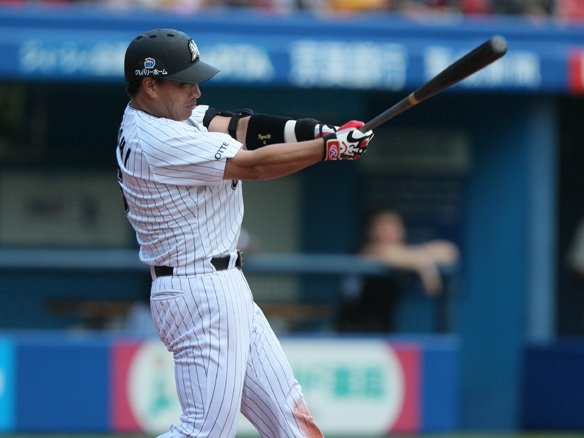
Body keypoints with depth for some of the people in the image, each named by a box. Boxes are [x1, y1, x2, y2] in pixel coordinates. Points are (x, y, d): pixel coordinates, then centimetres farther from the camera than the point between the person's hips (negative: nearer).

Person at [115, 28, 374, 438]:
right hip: (201, 295, -11)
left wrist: (315, 132, -13)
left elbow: (235, 127, 3)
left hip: (225, 287, 11)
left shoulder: (164, 115, 11)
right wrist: (332, 147, -10)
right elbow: (254, 165, -18)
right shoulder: (158, 142, -20)